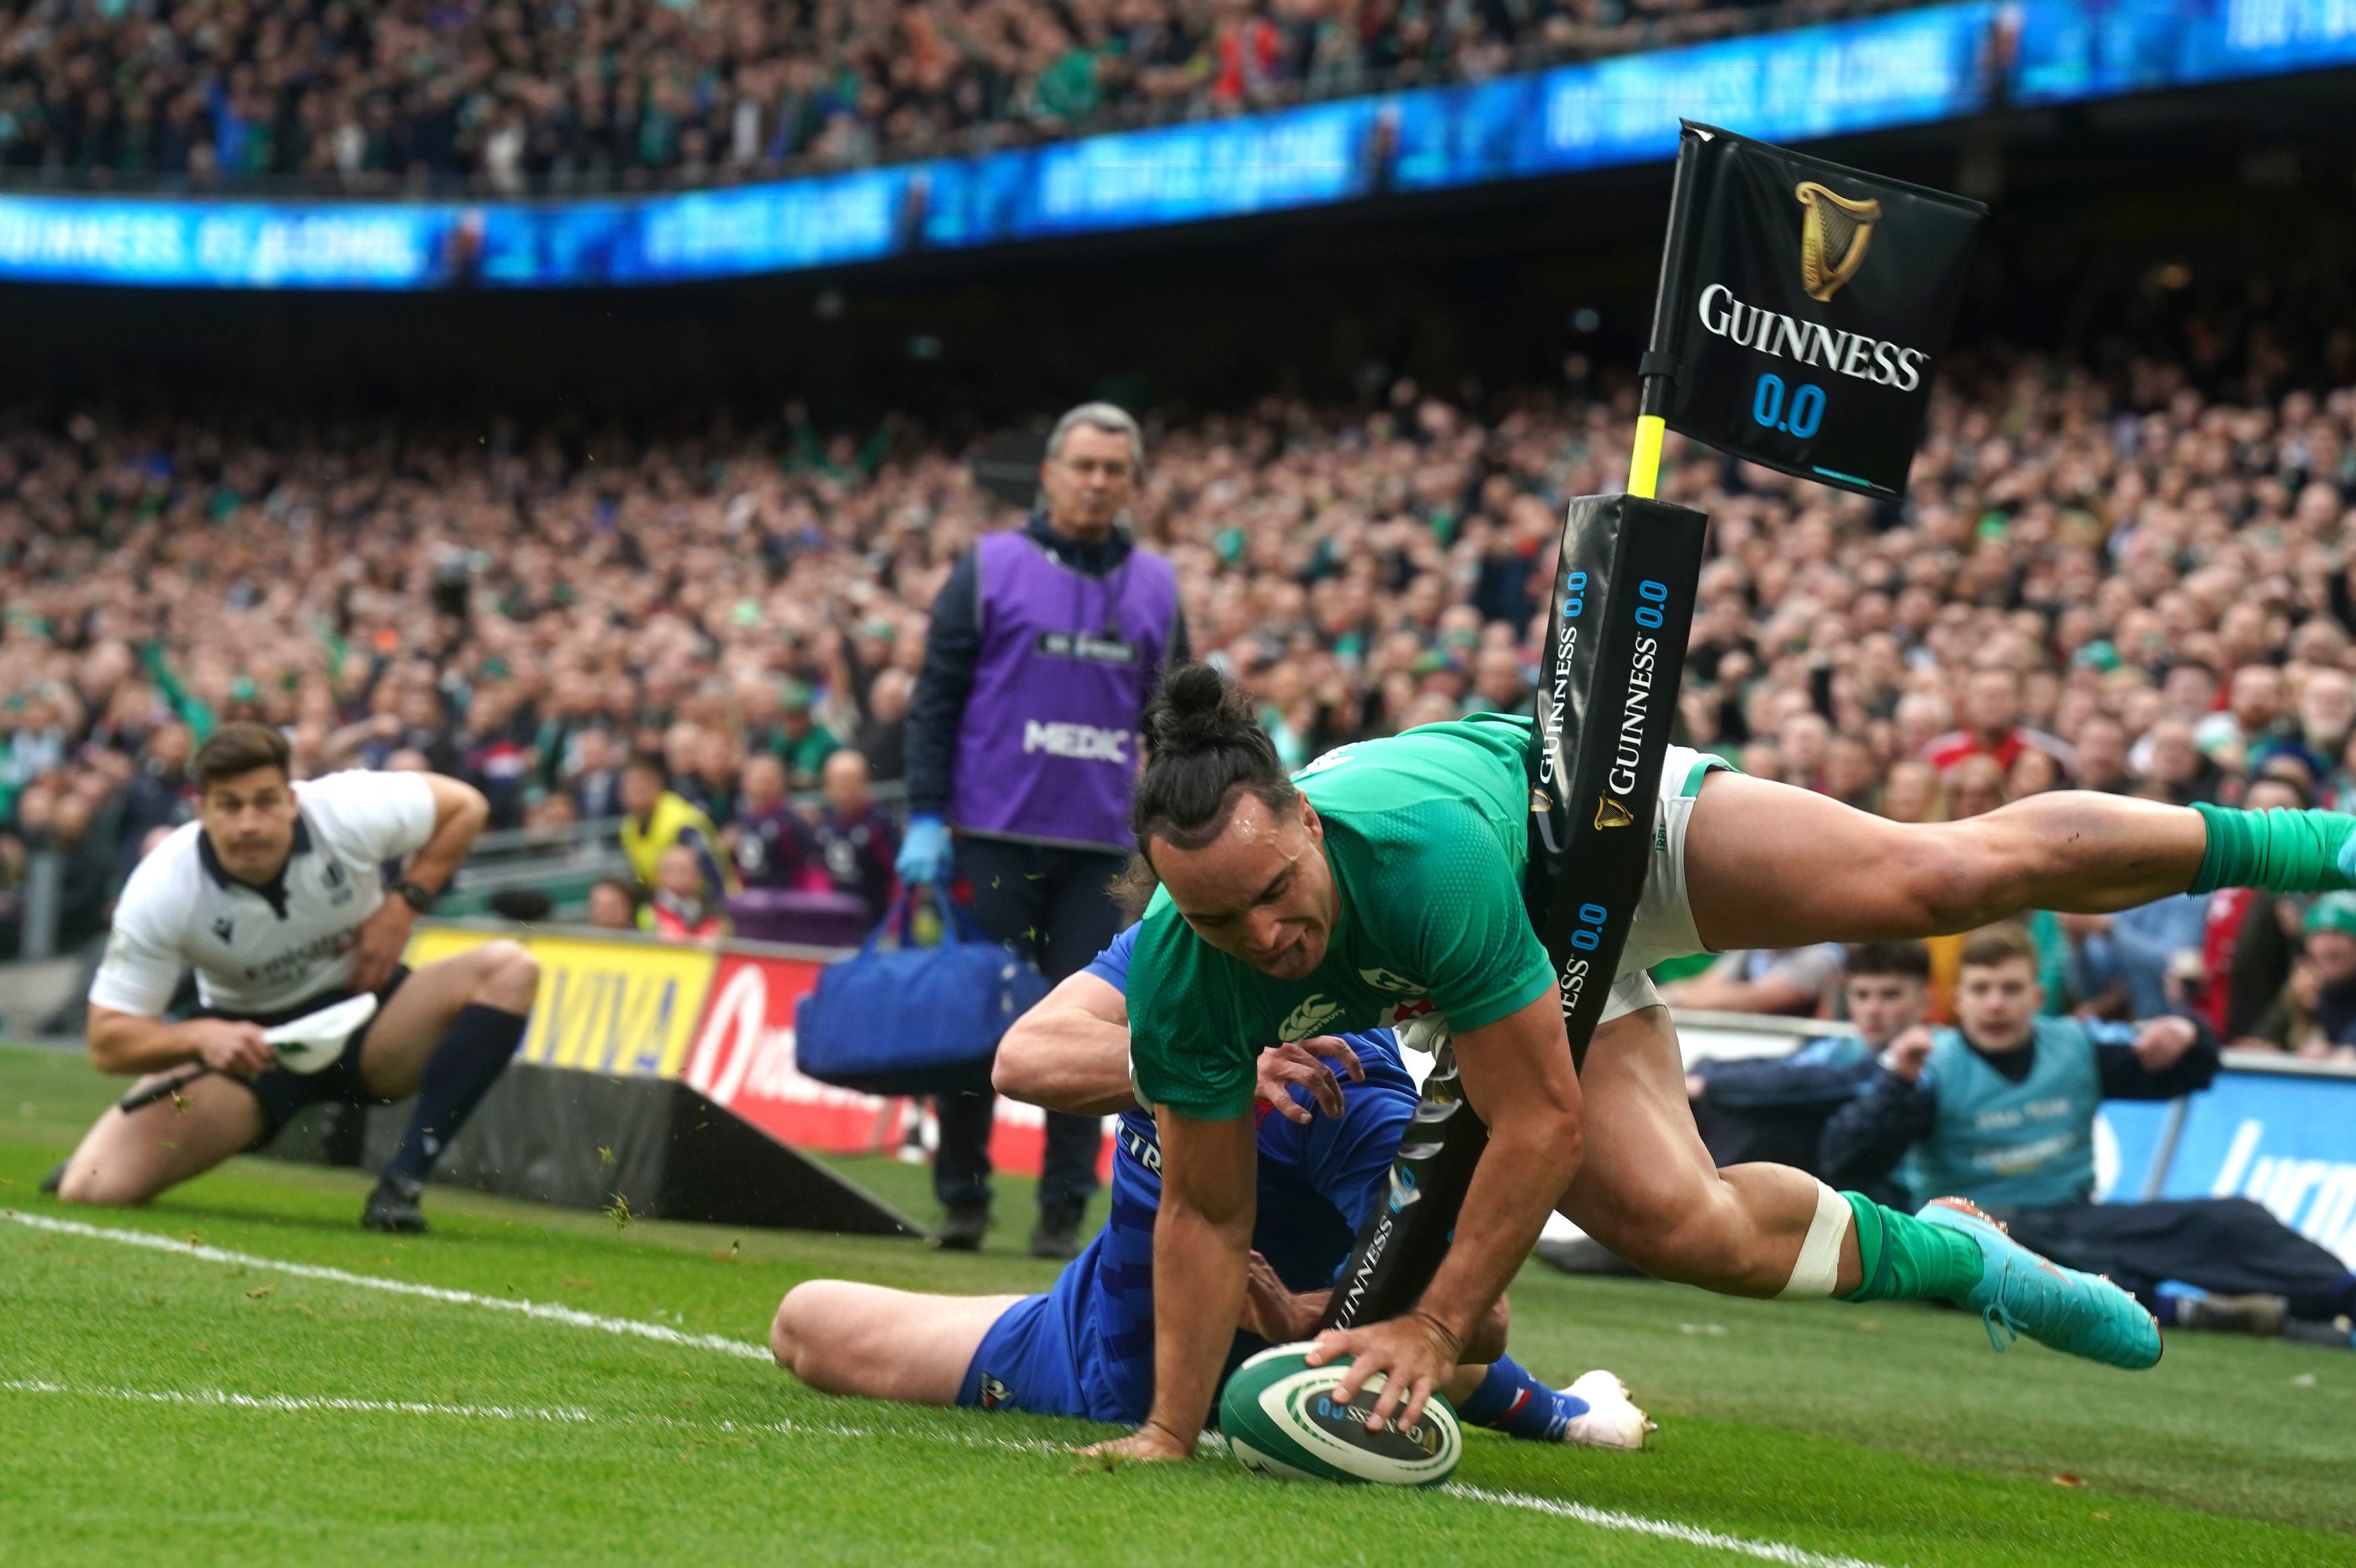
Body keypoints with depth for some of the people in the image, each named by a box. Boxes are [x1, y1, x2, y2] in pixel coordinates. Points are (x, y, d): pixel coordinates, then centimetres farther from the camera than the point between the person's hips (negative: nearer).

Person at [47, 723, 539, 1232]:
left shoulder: (345, 812, -22)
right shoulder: (161, 891, -22)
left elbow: (465, 806, -3)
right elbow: (107, 1042, -18)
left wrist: (402, 907, -14)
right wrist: (203, 1037, -37)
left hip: (363, 1020, 2)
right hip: (247, 1042, -1)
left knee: (509, 969, -27)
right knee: (93, 1189, -22)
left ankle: (401, 1184, -25)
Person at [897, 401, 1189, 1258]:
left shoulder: (1156, 587, 11)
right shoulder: (990, 569, 2)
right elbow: (936, 697, 2)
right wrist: (925, 819, -5)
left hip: (1103, 851, 2)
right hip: (995, 836, -2)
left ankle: (1064, 1209, 5)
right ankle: (963, 1197, 12)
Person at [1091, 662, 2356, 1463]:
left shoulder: (1426, 848, -46)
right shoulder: (1177, 982, -33)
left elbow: (1543, 1124, -36)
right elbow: (1205, 1216, -18)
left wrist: (1435, 1326, -31)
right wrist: (1169, 1433, -21)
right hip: (1540, 956, 4)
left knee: (1952, 872, -9)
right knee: (1672, 1219, -14)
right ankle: (1953, 1257, 16)